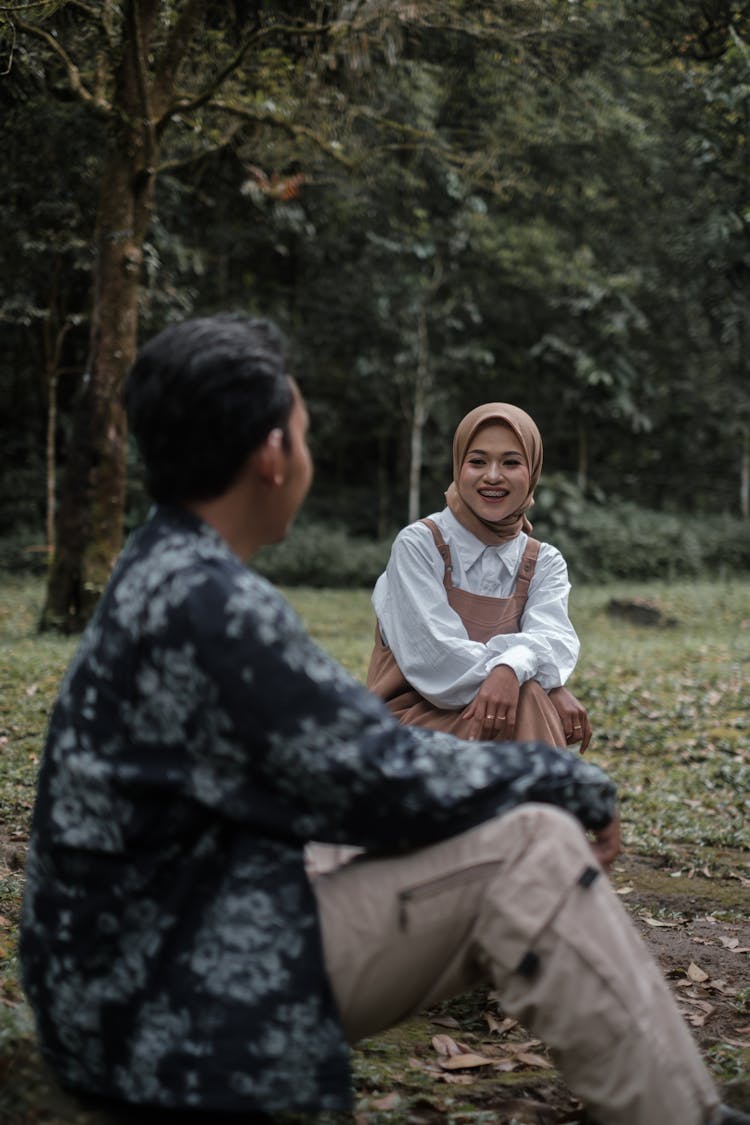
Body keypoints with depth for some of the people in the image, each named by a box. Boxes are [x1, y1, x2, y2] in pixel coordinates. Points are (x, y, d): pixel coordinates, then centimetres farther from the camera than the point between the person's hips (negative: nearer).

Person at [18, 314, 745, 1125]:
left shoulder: (165, 578, 10)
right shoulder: (205, 603, -21)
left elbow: (335, 760, 15)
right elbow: (386, 782, -19)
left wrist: (542, 781, 11)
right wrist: (572, 780, -3)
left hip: (158, 959, 10)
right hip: (174, 1015, -10)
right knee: (529, 849, -16)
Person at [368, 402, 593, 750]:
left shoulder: (545, 563, 8)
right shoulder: (418, 545, -6)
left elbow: (553, 637, -14)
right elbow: (436, 656, -18)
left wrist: (510, 668, -39)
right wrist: (550, 689, -24)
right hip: (416, 720, -4)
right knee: (529, 699, -30)